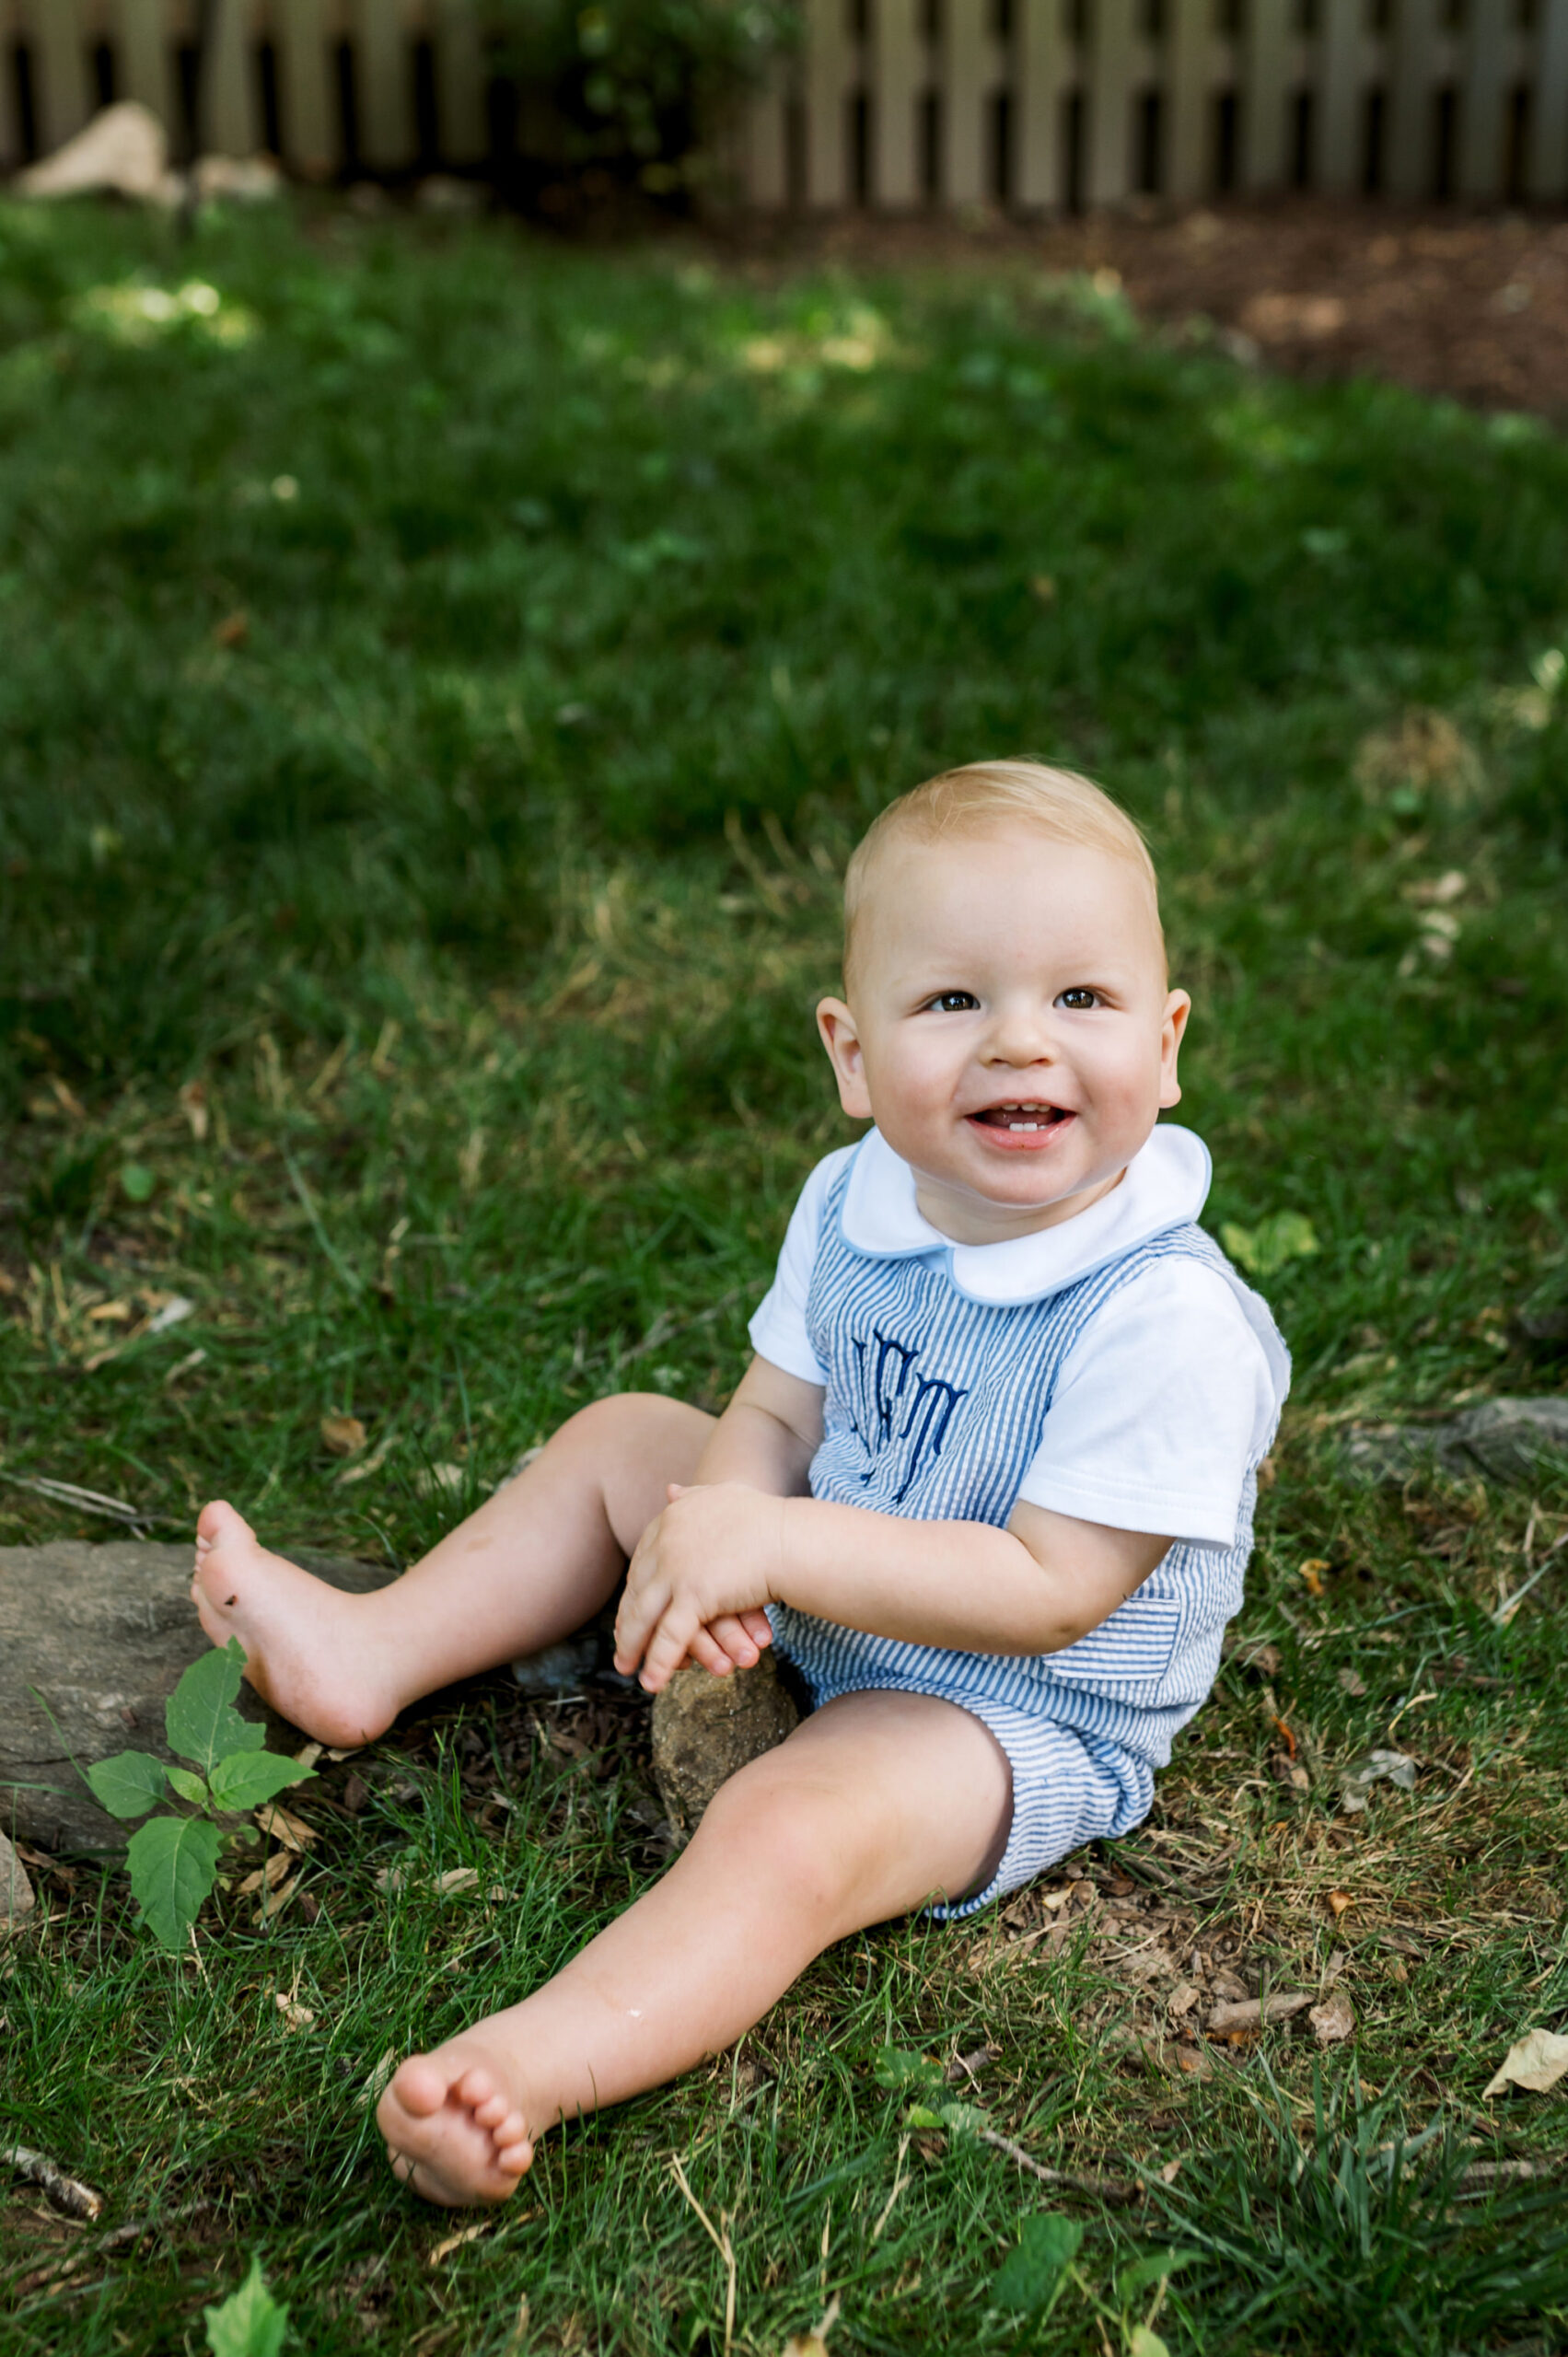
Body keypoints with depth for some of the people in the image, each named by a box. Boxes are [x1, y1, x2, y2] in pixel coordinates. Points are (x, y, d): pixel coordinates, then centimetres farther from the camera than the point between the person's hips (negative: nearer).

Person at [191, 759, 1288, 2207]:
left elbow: (1046, 1592, -30)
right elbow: (774, 1416, -1)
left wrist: (774, 1544, -34)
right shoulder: (855, 1204, -8)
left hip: (1020, 1720, -8)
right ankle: (373, 1655, 18)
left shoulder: (1166, 1320, -31)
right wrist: (714, 1538, -25)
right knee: (629, 1441, 13)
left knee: (785, 1830, -32)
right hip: (826, 1609, 8)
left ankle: (532, 2065, -45)